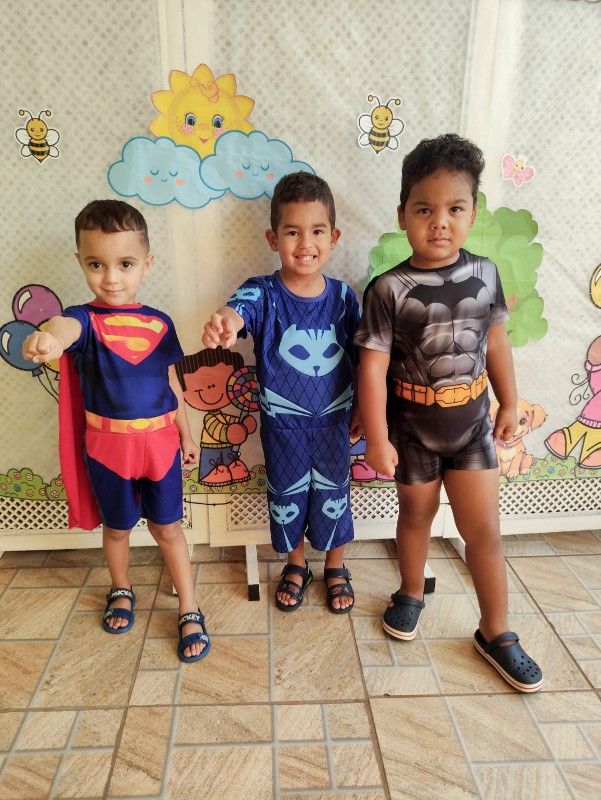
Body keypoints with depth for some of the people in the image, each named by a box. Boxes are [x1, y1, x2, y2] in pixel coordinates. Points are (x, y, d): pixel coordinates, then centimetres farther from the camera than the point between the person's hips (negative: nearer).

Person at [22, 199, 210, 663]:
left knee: (168, 527, 12)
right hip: (108, 446, -1)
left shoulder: (159, 323, -2)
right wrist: (48, 339, -64)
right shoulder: (86, 319, -12)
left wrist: (186, 435, 13)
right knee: (117, 526, 19)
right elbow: (65, 327, -39)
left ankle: (190, 612, 26)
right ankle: (121, 591, 46)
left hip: (161, 442, 1)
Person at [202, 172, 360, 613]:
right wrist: (225, 323, -63)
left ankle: (336, 567, 44)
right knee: (286, 495, 18)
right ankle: (296, 565, 45)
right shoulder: (263, 293, -16)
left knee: (333, 493, 17)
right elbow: (238, 309, -39)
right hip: (282, 420, -1)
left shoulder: (343, 296, -8)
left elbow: (360, 356, 1)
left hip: (333, 417, 1)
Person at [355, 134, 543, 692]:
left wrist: (508, 403, 11)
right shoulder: (389, 290, -17)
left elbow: (495, 343, 6)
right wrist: (378, 439, -17)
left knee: (484, 530, 8)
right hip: (413, 428, -2)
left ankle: (495, 633, 28)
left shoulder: (485, 274, -6)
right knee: (417, 514, 19)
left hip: (472, 423, 3)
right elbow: (373, 367, -17)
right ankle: (411, 594, 45)